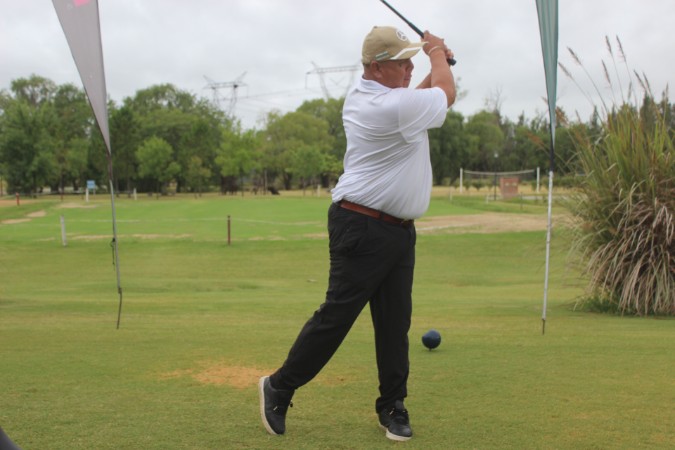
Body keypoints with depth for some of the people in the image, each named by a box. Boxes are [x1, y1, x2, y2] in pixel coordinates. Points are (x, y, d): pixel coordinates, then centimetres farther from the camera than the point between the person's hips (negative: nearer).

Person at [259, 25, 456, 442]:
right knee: (337, 315, -3)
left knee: (395, 321, 8)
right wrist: (437, 52, 15)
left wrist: (437, 63, 16)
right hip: (363, 230, -10)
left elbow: (418, 96, 28)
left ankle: (392, 406, 15)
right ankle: (279, 388, 11)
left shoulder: (363, 96, 10)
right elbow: (447, 94, -1)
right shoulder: (394, 106, -20)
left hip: (399, 230, 10)